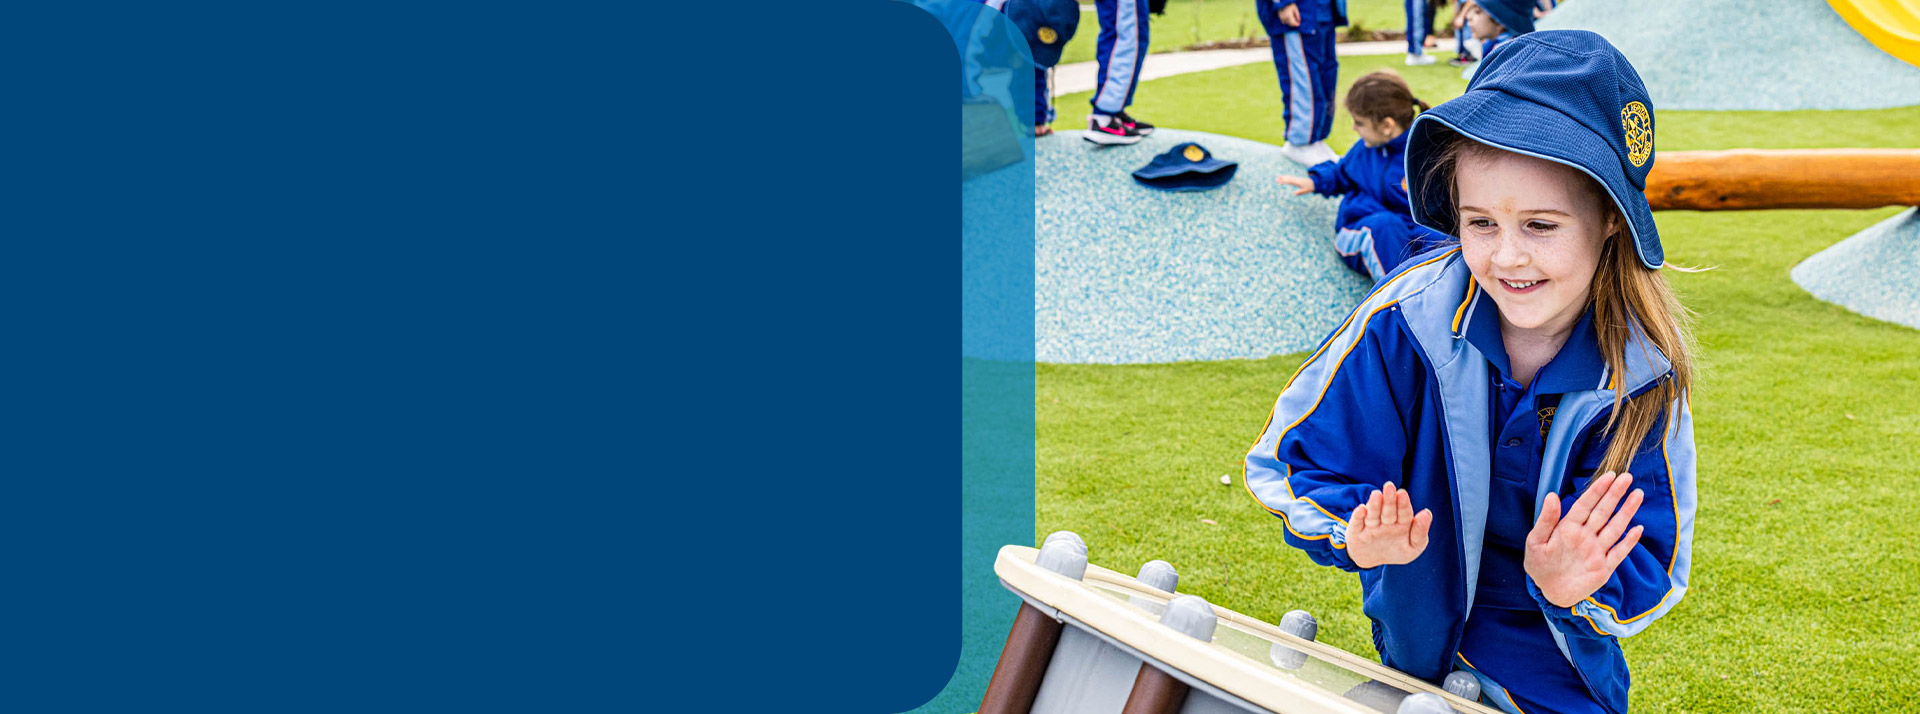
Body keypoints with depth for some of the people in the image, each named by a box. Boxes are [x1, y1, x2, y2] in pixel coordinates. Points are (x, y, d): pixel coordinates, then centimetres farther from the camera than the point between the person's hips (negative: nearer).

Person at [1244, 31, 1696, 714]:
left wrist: (1575, 589, -40)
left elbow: (1650, 572, -19)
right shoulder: (1409, 318, -25)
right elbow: (1293, 457, -17)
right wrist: (1358, 531, -37)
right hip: (1419, 631, 0)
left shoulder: (1643, 370, -22)